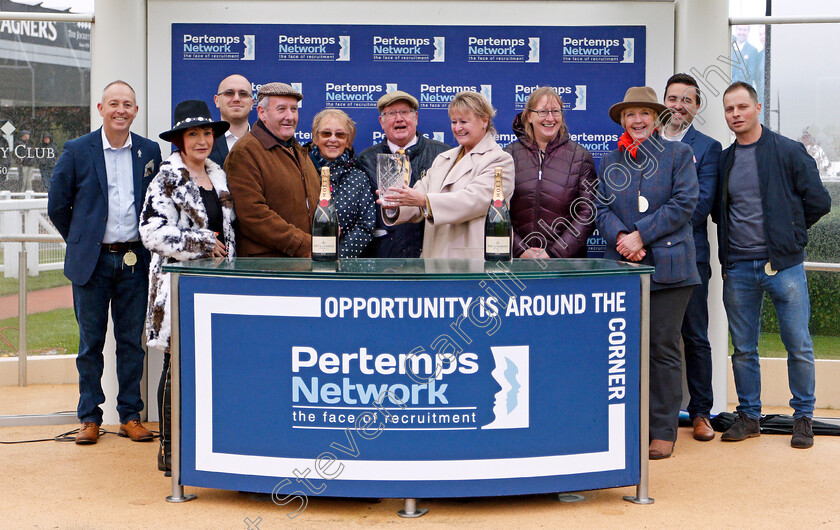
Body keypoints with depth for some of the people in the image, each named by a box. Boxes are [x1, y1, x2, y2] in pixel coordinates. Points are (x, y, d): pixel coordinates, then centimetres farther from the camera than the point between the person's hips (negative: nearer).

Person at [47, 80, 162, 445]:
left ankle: (131, 415, 15)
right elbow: (57, 206, 5)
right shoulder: (77, 151, -1)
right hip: (92, 261, -1)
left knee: (132, 342, 6)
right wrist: (80, 242, 6)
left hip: (134, 261, 1)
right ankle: (89, 418, 14)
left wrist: (147, 245, 6)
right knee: (90, 343, 5)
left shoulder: (150, 152, 5)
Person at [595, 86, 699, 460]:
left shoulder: (678, 155, 7)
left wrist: (640, 235, -12)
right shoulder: (609, 162, 16)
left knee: (663, 347, -2)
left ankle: (663, 432, 6)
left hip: (667, 266, -3)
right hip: (622, 266, 3)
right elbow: (602, 209, 8)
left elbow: (683, 203, -4)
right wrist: (621, 238, -12)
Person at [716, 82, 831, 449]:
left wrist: (788, 232, 6)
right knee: (743, 349, 8)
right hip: (737, 268, 4)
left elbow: (818, 202, 0)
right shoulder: (723, 161, 11)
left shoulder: (789, 152, -1)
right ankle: (748, 416, 19)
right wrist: (734, 236, 8)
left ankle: (803, 418, 14)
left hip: (783, 264, -3)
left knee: (799, 346, 0)